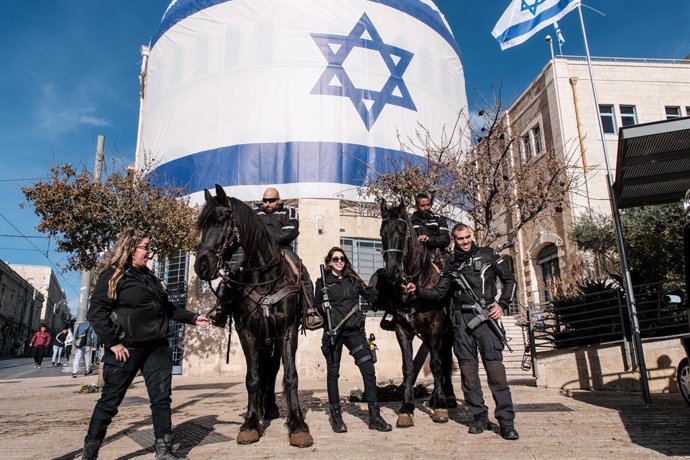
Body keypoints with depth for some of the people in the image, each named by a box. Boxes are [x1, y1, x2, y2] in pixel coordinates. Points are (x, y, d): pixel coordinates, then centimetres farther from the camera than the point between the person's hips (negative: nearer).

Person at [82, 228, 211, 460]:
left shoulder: (149, 276, 15)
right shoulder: (113, 275, -7)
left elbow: (167, 307, 22)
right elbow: (96, 313, -13)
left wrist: (193, 318, 14)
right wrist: (112, 343, -17)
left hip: (157, 346, 6)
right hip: (127, 347, -6)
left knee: (161, 398, 4)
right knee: (110, 400, 6)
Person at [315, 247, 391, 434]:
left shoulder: (353, 280, 13)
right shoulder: (323, 282, 5)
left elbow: (370, 294, 10)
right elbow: (317, 306, 7)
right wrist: (323, 308, -13)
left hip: (354, 330, 2)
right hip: (333, 331, -2)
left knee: (369, 370, -5)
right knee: (333, 372, 6)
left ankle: (375, 416, 3)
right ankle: (336, 416, 19)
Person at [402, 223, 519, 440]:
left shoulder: (487, 254, 9)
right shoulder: (452, 265, 16)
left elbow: (509, 280, 9)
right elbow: (439, 292, 11)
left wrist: (502, 304, -4)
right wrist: (417, 290, -3)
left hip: (485, 315, -3)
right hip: (461, 318, 3)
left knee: (494, 364, -10)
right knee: (467, 367, 3)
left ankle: (506, 420, -4)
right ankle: (479, 416, 14)